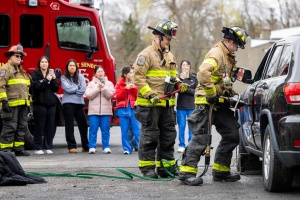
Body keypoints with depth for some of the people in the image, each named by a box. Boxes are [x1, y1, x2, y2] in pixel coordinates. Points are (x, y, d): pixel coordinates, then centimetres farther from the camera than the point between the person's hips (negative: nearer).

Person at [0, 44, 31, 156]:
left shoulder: (21, 71, 24)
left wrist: (28, 102, 23)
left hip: (22, 104, 9)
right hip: (11, 104, -9)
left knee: (22, 127, 8)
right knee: (10, 127, -10)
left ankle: (18, 148, 13)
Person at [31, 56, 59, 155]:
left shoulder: (51, 73, 14)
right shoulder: (35, 74, 2)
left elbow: (56, 88, 7)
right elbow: (36, 86, -13)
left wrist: (53, 79, -8)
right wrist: (47, 80, -17)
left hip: (51, 103, 4)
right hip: (39, 103, -4)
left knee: (50, 127, 2)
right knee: (39, 127, -3)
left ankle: (48, 147, 9)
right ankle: (38, 148, 1)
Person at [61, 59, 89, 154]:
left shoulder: (80, 77, 10)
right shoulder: (64, 78, 4)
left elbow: (83, 89, -2)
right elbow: (67, 88, -10)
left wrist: (73, 90, -6)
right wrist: (78, 87, 0)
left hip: (79, 103, 2)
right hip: (68, 104, -2)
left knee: (83, 124, 3)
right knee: (69, 126, -3)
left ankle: (86, 146, 13)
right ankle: (72, 146, -1)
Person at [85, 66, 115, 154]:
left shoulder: (109, 83, 10)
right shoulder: (91, 84, 8)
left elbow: (110, 95, -1)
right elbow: (88, 95, -3)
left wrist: (104, 87, -14)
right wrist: (97, 88, -11)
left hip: (106, 111, 0)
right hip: (94, 110, 0)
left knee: (105, 129, 0)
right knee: (93, 129, -3)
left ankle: (106, 147, 5)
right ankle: (92, 147, 1)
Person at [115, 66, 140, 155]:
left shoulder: (134, 84, 12)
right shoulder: (119, 84, 8)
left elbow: (138, 95, 5)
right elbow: (118, 96, -3)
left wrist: (134, 88, -8)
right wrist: (126, 88, -11)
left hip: (133, 109, 1)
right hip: (123, 110, -1)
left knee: (137, 130, -5)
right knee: (124, 131, -2)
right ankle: (127, 149, 4)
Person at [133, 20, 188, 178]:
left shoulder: (169, 56, 19)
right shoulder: (146, 54, -7)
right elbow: (138, 77, -14)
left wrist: (179, 85, 7)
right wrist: (150, 94, -22)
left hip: (167, 103, 8)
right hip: (150, 104, -8)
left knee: (168, 135, 10)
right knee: (149, 136, -4)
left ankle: (165, 166, 19)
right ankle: (147, 167, 3)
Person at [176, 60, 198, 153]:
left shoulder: (194, 77, 4)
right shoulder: (178, 77, 1)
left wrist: (187, 89, -15)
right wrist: (180, 80, -21)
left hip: (191, 105, 1)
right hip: (181, 105, -1)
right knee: (181, 126, 1)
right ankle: (181, 145, 9)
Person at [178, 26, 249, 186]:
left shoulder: (228, 57, 19)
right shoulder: (216, 54, -14)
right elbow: (203, 72, -32)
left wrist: (231, 94, 16)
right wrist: (211, 93, -26)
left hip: (220, 103, 10)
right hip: (207, 102, -10)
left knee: (232, 135, 9)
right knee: (201, 137, -13)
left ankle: (220, 171, 16)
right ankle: (187, 172, -11)